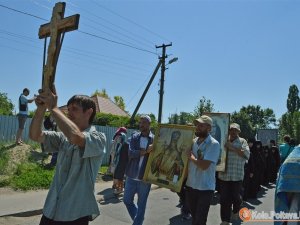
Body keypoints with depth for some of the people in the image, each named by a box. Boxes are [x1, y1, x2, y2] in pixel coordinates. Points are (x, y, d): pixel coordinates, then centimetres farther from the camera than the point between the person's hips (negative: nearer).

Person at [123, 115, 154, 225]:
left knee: (141, 205, 11)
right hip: (131, 176, 3)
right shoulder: (134, 137, 0)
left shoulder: (154, 139, -5)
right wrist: (146, 151, -27)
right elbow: (130, 153, -14)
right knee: (127, 200, 16)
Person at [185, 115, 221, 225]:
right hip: (191, 185, 6)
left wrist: (191, 157, -12)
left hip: (205, 188, -6)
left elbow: (204, 165, -23)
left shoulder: (214, 144, -15)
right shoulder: (193, 141, 4)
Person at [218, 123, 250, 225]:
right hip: (224, 175, 2)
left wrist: (233, 148, -22)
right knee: (224, 199, 4)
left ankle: (236, 211, 44)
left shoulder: (242, 141, 0)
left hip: (237, 176, -2)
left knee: (235, 196, 13)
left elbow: (247, 154, -15)